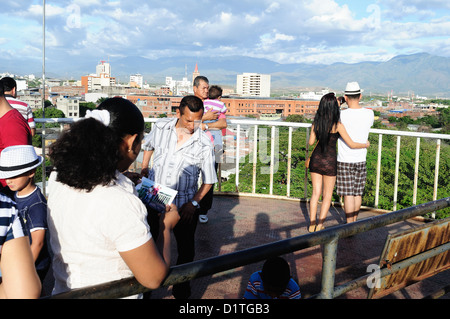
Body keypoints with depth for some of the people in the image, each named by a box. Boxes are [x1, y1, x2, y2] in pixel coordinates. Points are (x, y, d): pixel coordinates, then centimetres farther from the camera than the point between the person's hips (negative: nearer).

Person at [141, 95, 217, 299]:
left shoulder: (204, 143, -13)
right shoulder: (160, 127, -6)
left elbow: (209, 180, -5)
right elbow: (148, 145, 18)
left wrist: (194, 203, -14)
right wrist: (144, 168, 10)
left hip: (184, 205, -2)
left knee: (186, 249, 10)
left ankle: (181, 289, 33)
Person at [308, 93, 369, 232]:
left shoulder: (316, 122, -3)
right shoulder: (337, 125, -14)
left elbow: (311, 142, 4)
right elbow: (351, 144, -10)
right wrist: (365, 145, 9)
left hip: (316, 159, 4)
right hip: (329, 161, -4)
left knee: (316, 193, 14)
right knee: (327, 195, 10)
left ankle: (312, 224, 18)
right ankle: (319, 226, 11)